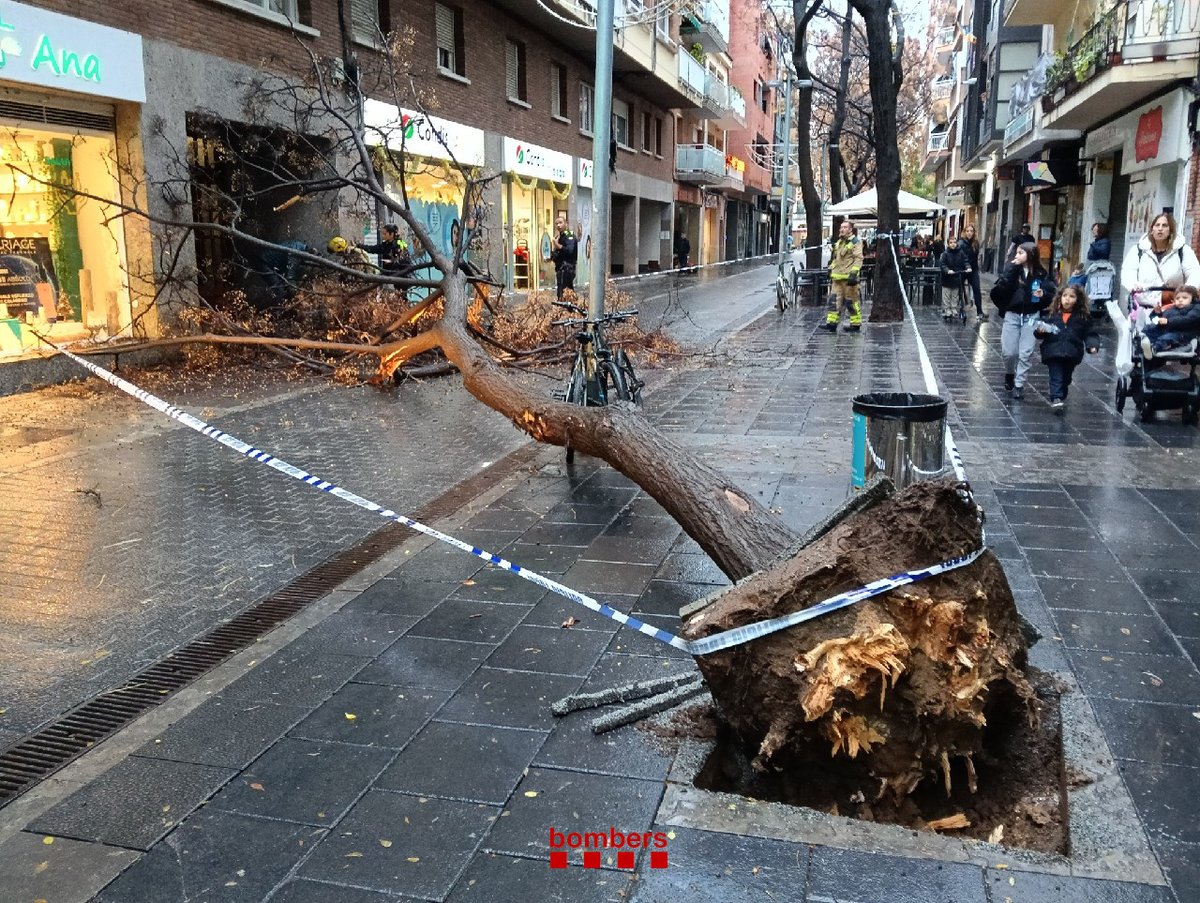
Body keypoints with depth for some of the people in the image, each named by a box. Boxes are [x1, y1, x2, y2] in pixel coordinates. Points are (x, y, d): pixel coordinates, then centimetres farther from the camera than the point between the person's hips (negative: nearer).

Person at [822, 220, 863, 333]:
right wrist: (831, 272, 25)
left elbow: (858, 259, -13)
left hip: (848, 277, -8)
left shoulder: (855, 242, -5)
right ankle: (831, 322, 1)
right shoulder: (838, 243, 20)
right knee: (834, 299, 2)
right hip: (837, 277, 8)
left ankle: (856, 324, 7)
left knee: (851, 301, -2)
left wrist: (854, 273, -23)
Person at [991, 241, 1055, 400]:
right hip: (1012, 315, 1)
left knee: (1026, 353, -1)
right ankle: (1009, 374, 31)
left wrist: (1043, 294, -17)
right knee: (1008, 352, 1)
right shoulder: (1012, 270, -2)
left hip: (1031, 317, -1)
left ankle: (1019, 385, 9)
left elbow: (1052, 294, 4)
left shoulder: (1041, 274, -2)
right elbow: (1001, 287, -17)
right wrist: (1011, 268, -21)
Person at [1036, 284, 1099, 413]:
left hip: (1072, 354, 2)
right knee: (1056, 377, -11)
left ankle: (1062, 398, 33)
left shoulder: (1083, 317, 4)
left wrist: (1092, 345, -14)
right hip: (1053, 352, -2)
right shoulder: (1053, 314, 3)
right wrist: (1040, 331, -17)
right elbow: (1042, 334, 5)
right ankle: (1056, 399, -16)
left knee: (1066, 378, 16)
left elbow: (1089, 334, 3)